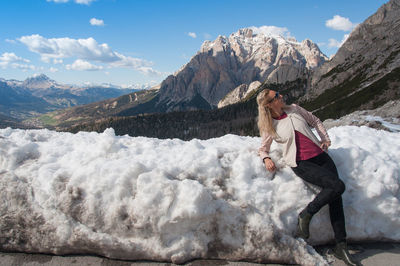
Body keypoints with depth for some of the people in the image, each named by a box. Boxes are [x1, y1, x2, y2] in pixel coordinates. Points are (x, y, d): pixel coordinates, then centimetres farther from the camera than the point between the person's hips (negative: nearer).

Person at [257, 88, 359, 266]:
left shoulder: (294, 109, 11)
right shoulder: (269, 127, 1)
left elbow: (315, 121, 24)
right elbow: (263, 148, 11)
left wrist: (325, 138, 13)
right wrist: (266, 158, -11)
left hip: (321, 156, 5)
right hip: (301, 164, -4)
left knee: (335, 198, -6)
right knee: (337, 186, -24)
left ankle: (341, 246, 2)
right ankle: (305, 216, -7)